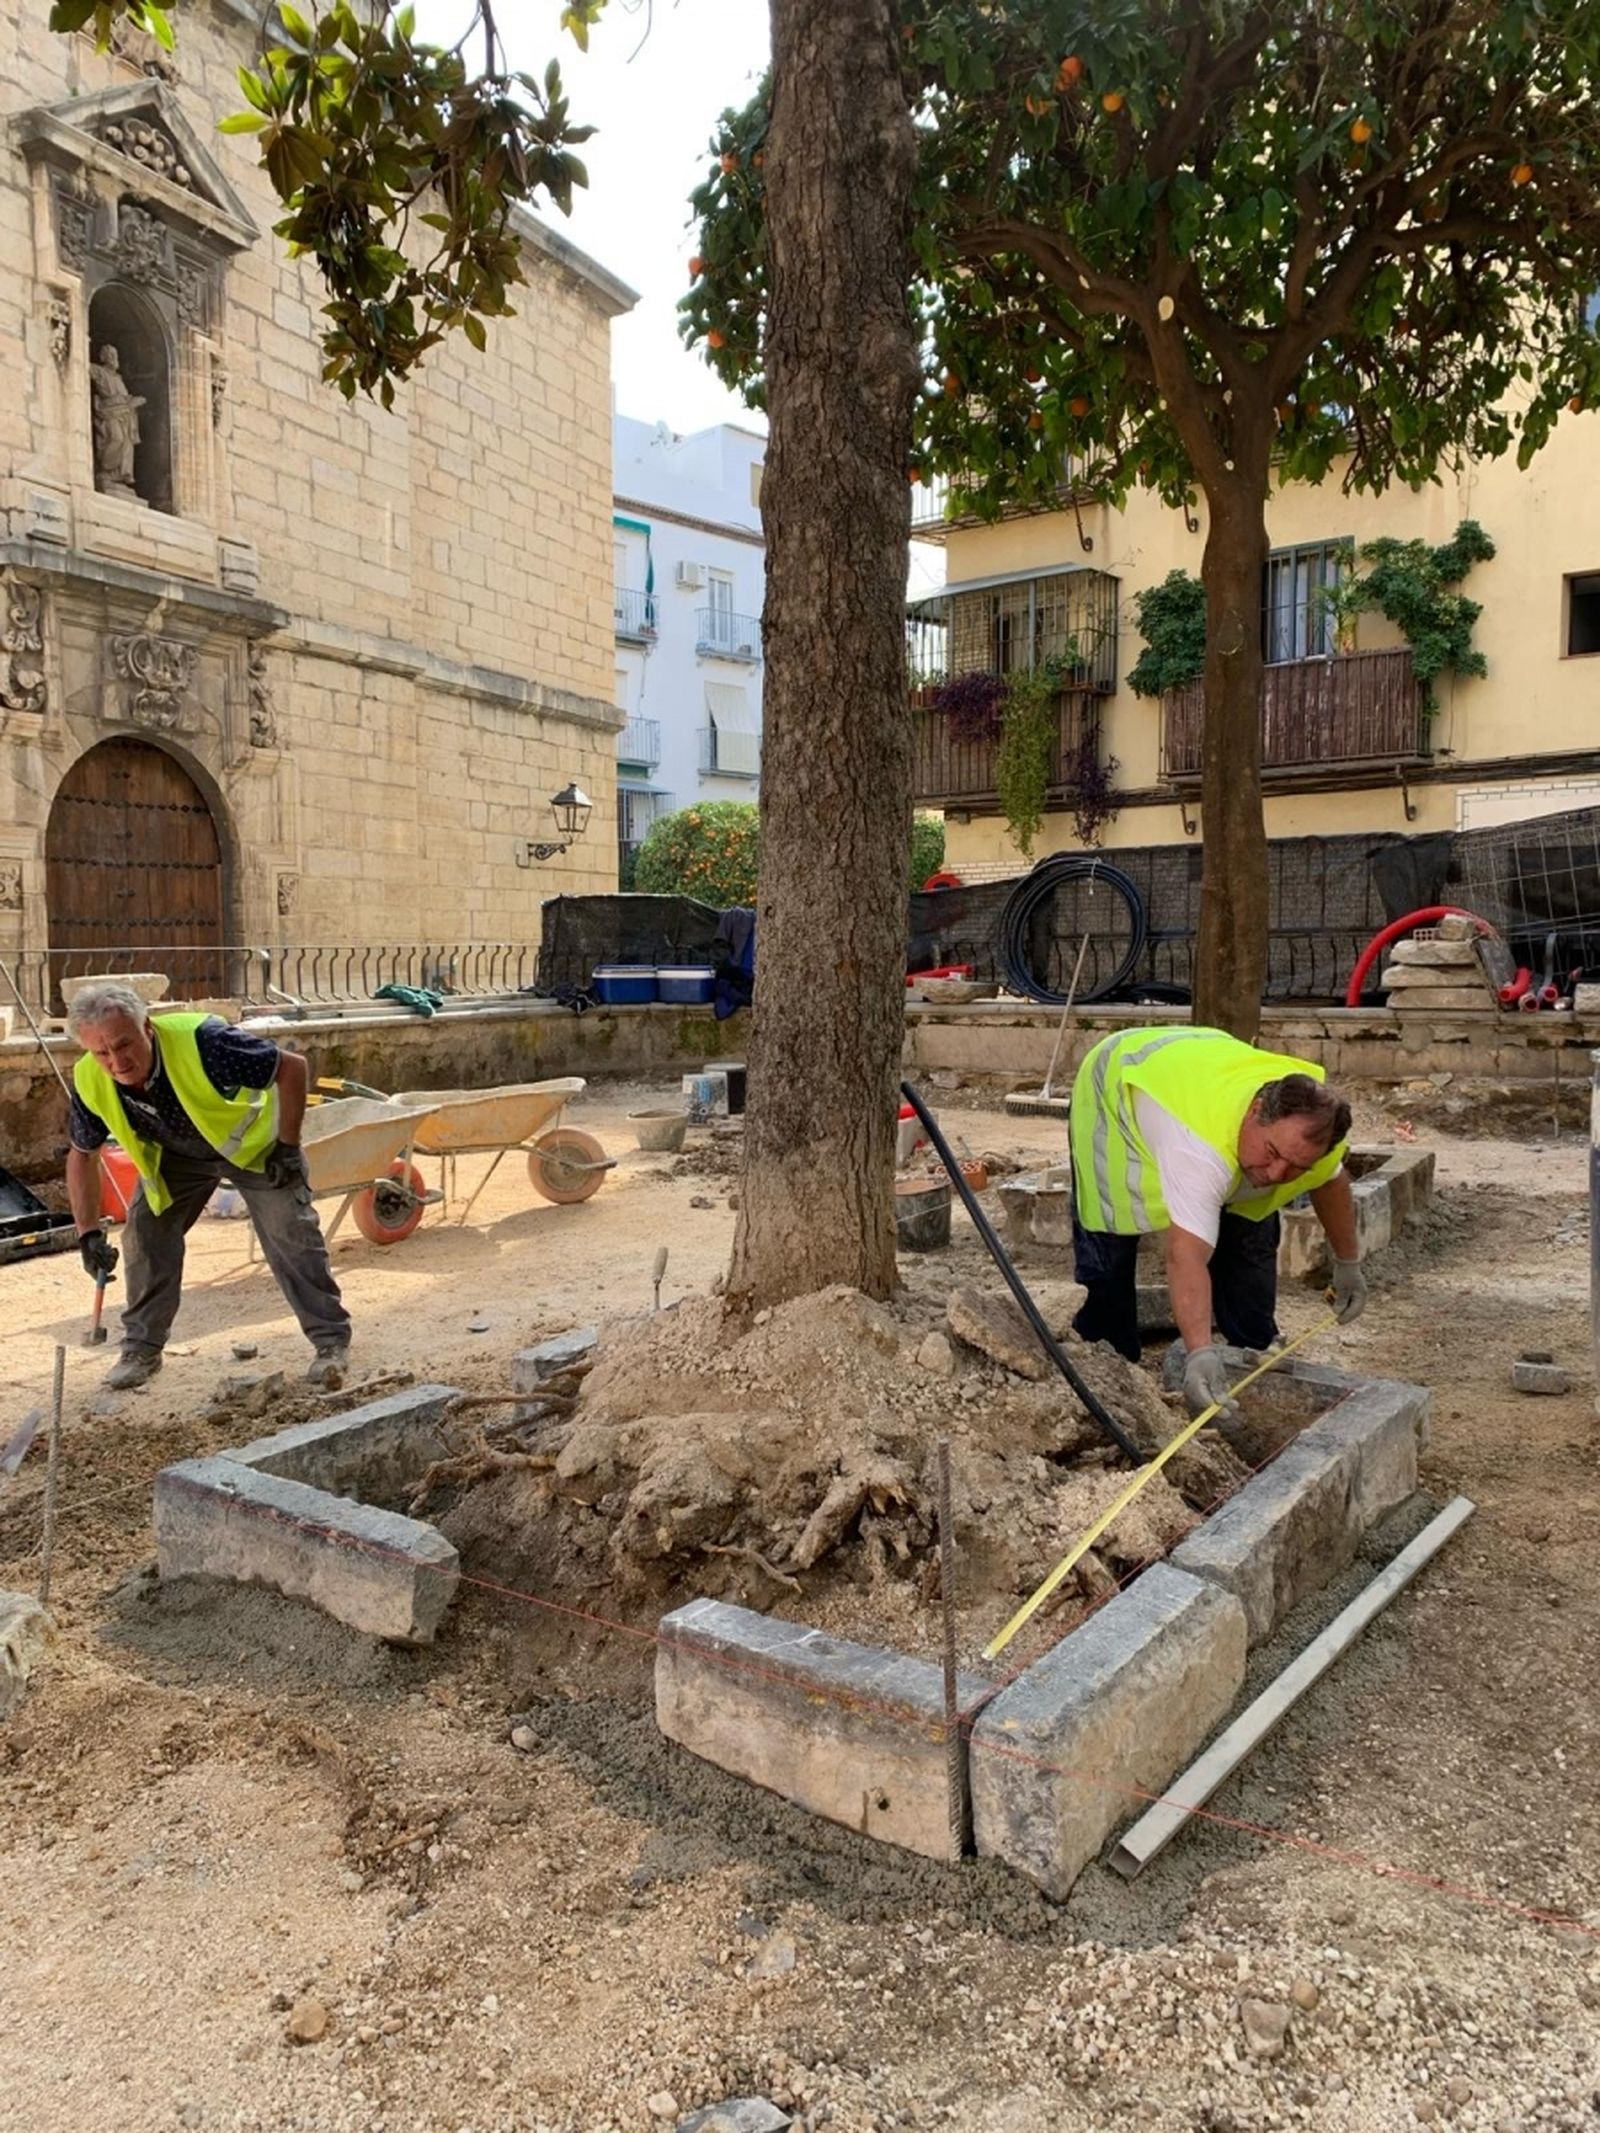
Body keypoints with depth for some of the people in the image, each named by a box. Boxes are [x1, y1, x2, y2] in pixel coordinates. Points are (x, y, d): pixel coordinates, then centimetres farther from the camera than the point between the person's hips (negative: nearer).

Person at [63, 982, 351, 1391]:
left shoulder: (201, 1042, -41)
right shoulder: (89, 1082, -24)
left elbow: (292, 1067, -31)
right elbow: (82, 1156, -7)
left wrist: (288, 1148, -26)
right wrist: (89, 1233, -14)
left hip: (252, 1140, -4)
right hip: (175, 1154, 4)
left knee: (291, 1234, -11)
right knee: (146, 1229, -7)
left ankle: (331, 1342, -1)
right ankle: (141, 1349, 10)